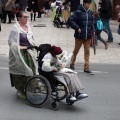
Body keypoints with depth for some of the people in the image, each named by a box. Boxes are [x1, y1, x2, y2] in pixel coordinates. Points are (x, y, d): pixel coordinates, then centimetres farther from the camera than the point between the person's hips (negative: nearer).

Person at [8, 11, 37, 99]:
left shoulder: (27, 26, 6)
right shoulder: (15, 28, -18)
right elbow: (11, 42, -20)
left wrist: (33, 45, 1)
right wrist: (21, 47, -21)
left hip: (29, 53, 7)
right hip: (20, 54, -7)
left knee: (29, 71, 15)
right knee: (21, 71, 3)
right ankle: (20, 90, 17)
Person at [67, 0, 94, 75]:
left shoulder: (90, 12, 4)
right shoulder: (78, 12, -11)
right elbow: (70, 20, -14)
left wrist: (92, 30, 5)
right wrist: (77, 28, -17)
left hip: (88, 36, 4)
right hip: (79, 35, -4)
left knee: (87, 52, 5)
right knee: (76, 51, 12)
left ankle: (86, 68, 11)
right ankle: (72, 64, 32)